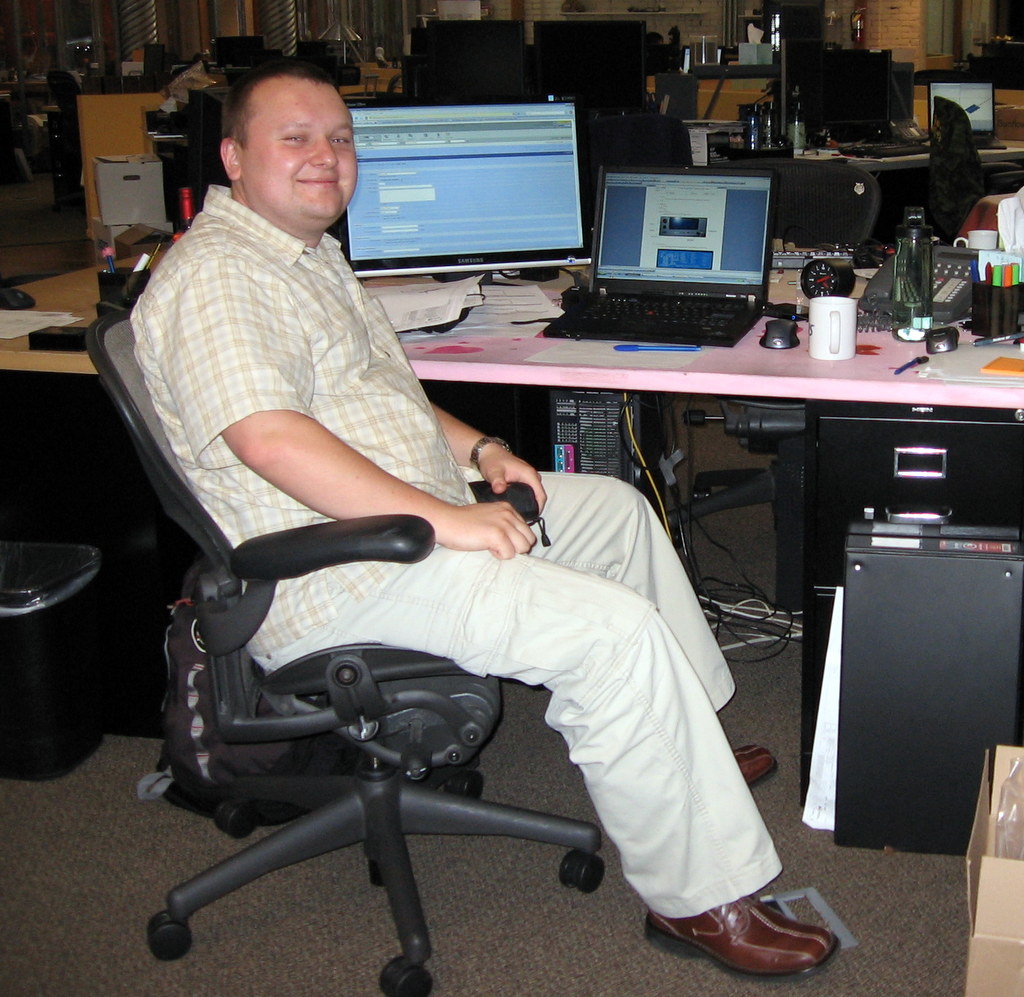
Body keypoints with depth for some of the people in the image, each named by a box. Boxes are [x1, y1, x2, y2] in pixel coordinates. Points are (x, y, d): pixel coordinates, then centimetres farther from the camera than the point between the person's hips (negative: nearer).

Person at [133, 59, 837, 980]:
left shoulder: (311, 251, 17)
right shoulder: (215, 278, -17)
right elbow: (270, 438, -31)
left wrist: (476, 449, 11)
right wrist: (443, 519, -29)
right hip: (336, 575, -11)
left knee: (618, 509, 21)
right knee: (614, 630, -22)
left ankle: (680, 747, 33)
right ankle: (701, 899, -11)